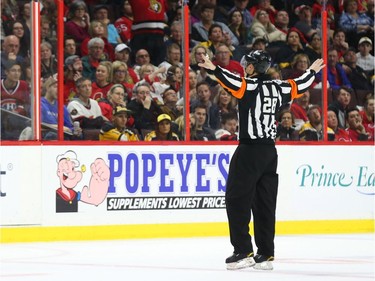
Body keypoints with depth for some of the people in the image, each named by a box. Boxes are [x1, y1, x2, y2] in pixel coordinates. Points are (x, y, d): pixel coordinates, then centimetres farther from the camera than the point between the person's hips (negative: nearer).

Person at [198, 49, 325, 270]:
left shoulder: (250, 85, -9)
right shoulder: (277, 88, 10)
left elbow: (235, 81, -30)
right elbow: (299, 86, 25)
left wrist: (215, 70, -44)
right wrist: (313, 71, 44)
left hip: (250, 150, -7)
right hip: (270, 152, 7)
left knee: (237, 199, -4)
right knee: (265, 202, 10)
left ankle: (244, 252, -9)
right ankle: (266, 254, 9)